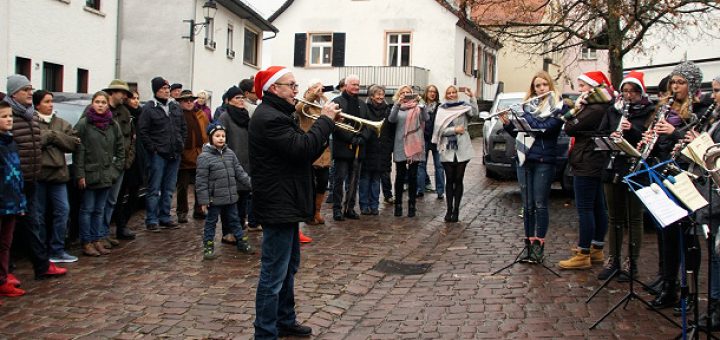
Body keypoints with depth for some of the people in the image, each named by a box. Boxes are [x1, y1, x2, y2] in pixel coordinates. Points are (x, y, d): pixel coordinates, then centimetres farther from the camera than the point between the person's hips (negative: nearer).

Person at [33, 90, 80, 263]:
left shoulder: (62, 124, 14)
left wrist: (53, 136, -8)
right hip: (37, 173, -5)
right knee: (38, 214, 2)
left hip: (58, 173, 5)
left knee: (63, 210, 4)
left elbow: (74, 143, 1)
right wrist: (50, 135, -13)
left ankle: (57, 249, 14)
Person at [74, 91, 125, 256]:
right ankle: (86, 243, 9)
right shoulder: (83, 124, -6)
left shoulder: (113, 125, 7)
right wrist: (80, 174, -12)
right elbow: (78, 151, -8)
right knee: (87, 209, 2)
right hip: (89, 174, -4)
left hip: (107, 175, 4)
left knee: (99, 210, 11)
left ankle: (97, 240, 19)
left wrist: (116, 168, 5)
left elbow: (120, 149, 14)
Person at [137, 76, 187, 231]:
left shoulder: (175, 107, 12)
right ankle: (152, 220, 3)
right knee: (154, 189, -2)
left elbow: (183, 128, 20)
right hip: (158, 155, -6)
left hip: (175, 155, 6)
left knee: (169, 189, 11)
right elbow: (142, 131, -8)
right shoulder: (149, 108, -5)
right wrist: (152, 148, -10)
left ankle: (165, 217, 19)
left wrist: (181, 145, 10)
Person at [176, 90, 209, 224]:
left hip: (200, 156, 5)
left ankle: (198, 209, 25)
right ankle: (182, 212, 14)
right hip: (184, 157, -5)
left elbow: (207, 132, 12)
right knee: (182, 186, 4)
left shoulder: (201, 115, 11)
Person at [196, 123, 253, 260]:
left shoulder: (230, 153, 5)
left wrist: (251, 183, 0)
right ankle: (208, 246, 17)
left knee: (234, 220, 16)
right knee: (210, 222, 7)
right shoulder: (204, 157, -12)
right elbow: (201, 181, -12)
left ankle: (242, 242, 27)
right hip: (214, 198, -5)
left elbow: (239, 172, 10)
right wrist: (203, 200, -14)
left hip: (231, 197, 5)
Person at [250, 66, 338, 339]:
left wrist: (325, 126, 0)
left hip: (285, 203, 11)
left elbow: (302, 152, 14)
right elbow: (302, 148, -27)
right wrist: (325, 120, -16)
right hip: (277, 205, -11)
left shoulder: (278, 115, 16)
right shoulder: (269, 118, -19)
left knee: (288, 267, 21)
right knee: (274, 274, -4)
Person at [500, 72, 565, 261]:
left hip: (544, 161, -5)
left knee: (540, 204, -3)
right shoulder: (529, 106, 14)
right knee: (527, 205, 6)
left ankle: (539, 244, 2)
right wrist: (507, 124, 0)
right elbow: (518, 132, 17)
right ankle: (529, 243, 12)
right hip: (524, 160, 5)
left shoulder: (558, 107, -1)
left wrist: (525, 117, -9)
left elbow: (546, 127, -17)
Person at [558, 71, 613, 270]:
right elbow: (572, 127, 16)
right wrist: (578, 109, 4)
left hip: (586, 165, -11)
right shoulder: (601, 107, 15)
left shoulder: (594, 109, -18)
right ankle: (596, 250, 24)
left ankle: (583, 256, -5)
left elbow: (569, 128, -17)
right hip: (595, 164, 11)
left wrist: (576, 108, -7)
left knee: (584, 209, -8)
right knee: (597, 208, 14)